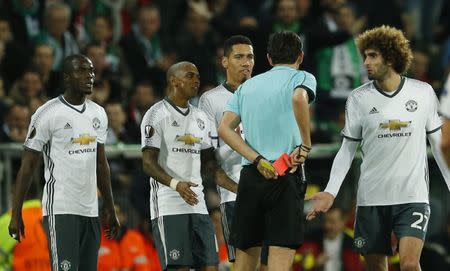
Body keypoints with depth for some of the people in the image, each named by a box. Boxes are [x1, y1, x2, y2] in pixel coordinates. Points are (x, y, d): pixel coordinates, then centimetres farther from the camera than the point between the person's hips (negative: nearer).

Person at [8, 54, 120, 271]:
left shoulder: (98, 114, 12)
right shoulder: (48, 114, -9)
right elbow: (27, 166, -6)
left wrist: (110, 210, 20)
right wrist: (16, 215, -9)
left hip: (90, 210, 7)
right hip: (60, 210, -7)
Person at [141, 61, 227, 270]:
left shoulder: (200, 118, 18)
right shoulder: (157, 115, -4)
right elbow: (148, 163, -11)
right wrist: (176, 184, -27)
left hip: (198, 205, 7)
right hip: (169, 207, -7)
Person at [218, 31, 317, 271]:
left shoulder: (247, 86, 18)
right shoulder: (302, 78, 3)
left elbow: (224, 129, 5)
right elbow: (299, 98, -22)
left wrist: (258, 160, -2)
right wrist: (306, 145, -14)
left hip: (250, 177, 5)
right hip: (286, 179, -5)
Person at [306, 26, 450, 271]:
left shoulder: (423, 93, 1)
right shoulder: (358, 99, 2)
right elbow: (347, 149, 6)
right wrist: (330, 192, -5)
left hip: (413, 196, -2)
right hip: (371, 198, 2)